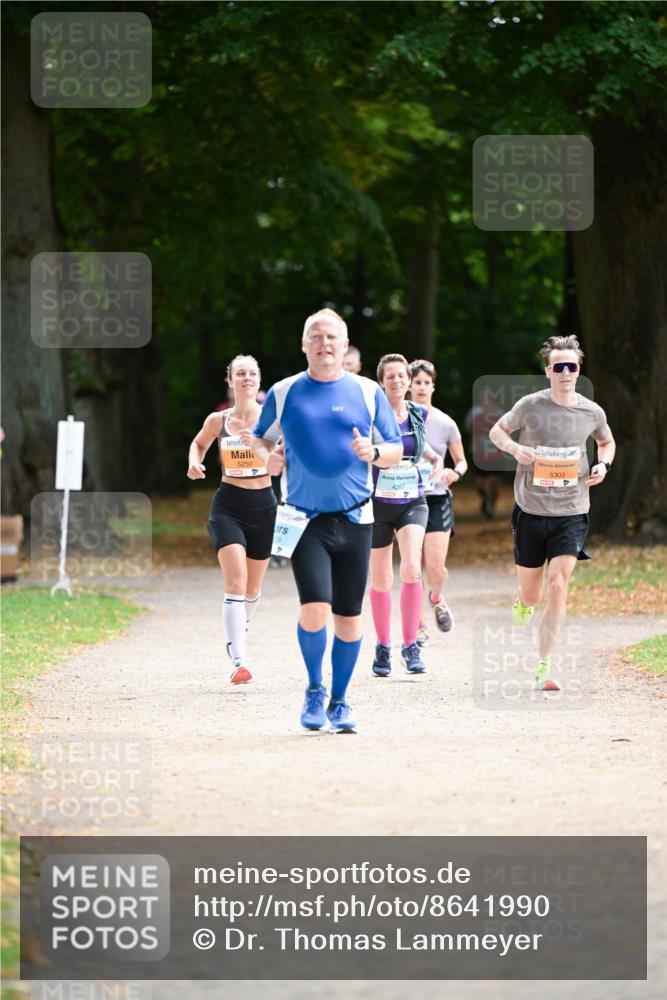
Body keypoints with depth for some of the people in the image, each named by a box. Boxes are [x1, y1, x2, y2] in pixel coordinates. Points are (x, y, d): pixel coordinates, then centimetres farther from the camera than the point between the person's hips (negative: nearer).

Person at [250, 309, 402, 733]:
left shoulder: (368, 392, 5)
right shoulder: (284, 393, 5)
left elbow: (396, 451, 8)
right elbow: (261, 439, 19)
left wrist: (375, 452, -13)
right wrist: (268, 456, -4)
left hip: (355, 519, 1)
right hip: (304, 519, -1)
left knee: (348, 617, 4)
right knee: (315, 608, -16)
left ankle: (340, 701, 21)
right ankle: (315, 690, 8)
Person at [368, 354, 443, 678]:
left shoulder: (419, 415, 3)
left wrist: (435, 458, 9)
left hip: (413, 502, 1)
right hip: (378, 504, -1)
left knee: (411, 569, -20)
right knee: (380, 580, 8)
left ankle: (411, 645, -11)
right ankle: (383, 647, 25)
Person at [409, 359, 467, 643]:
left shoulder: (445, 424, 2)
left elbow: (461, 461, 11)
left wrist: (455, 472, -11)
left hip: (437, 499, 0)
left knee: (436, 568, -10)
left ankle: (436, 599, 25)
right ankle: (417, 624, 11)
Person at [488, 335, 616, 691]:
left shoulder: (591, 412, -1)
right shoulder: (530, 406, -7)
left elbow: (606, 441, 21)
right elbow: (496, 431, 9)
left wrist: (603, 464, -1)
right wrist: (515, 448, -13)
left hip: (571, 514, 0)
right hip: (530, 511, 0)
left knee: (557, 587, -15)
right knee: (531, 595, 9)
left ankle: (543, 668, -11)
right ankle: (523, 603, 49)